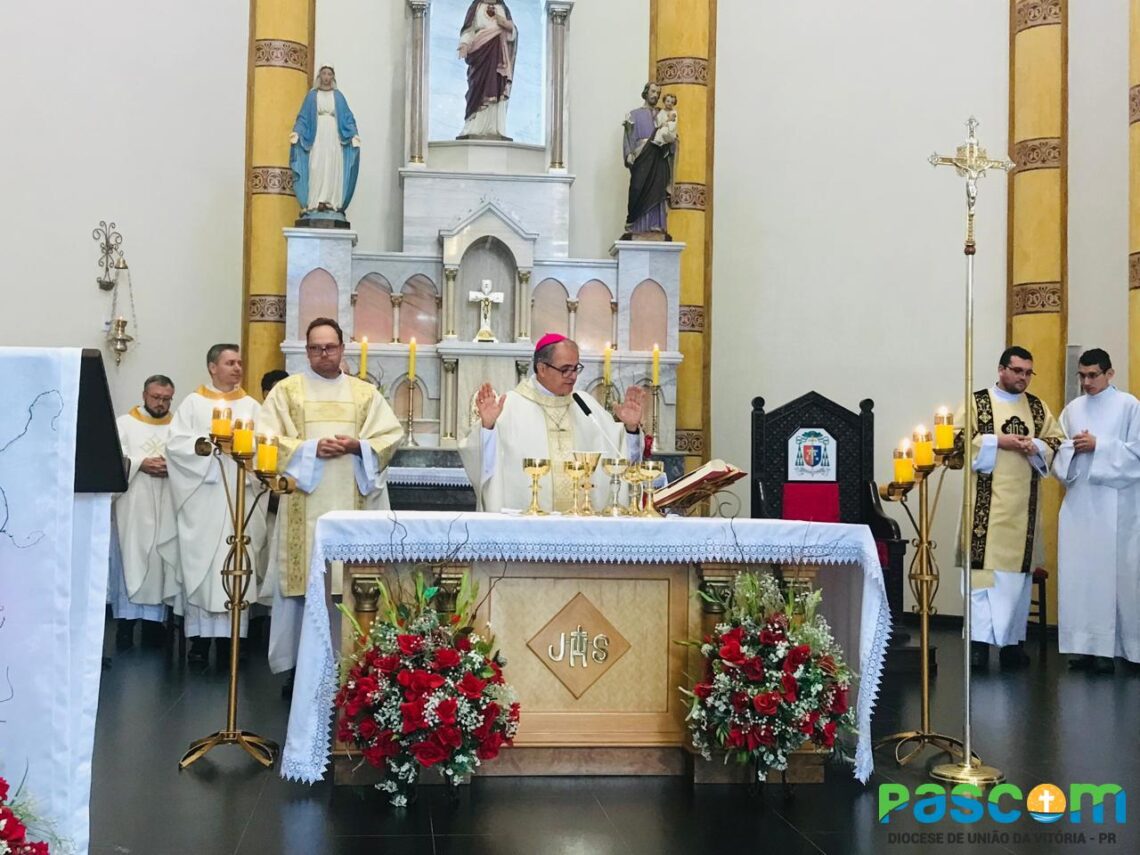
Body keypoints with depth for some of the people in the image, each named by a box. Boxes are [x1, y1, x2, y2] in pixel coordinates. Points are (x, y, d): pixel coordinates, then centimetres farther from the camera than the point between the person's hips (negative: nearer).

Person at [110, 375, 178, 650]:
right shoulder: (125, 423, 7)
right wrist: (140, 464, -16)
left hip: (164, 509, 2)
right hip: (133, 508, -2)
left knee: (160, 562, 2)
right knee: (130, 561, -5)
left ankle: (154, 626, 8)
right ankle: (125, 626, -2)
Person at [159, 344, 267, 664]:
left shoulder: (252, 406, 13)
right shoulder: (192, 403, 7)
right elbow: (176, 444, -4)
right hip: (202, 498, -1)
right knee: (199, 564, -2)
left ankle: (230, 637, 2)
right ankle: (200, 637, 2)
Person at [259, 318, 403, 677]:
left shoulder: (366, 393, 14)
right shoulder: (286, 390, 8)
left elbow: (391, 435, 7)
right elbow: (269, 439, -1)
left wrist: (357, 446, -10)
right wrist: (311, 449, -14)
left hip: (352, 505, 2)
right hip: (304, 507, -1)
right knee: (304, 580, -3)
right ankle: (299, 663, 2)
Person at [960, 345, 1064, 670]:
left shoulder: (1037, 406, 13)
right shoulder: (976, 402, 2)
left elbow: (1057, 441, 12)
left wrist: (1036, 446, -8)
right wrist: (998, 441, -13)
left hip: (1023, 502, 4)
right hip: (987, 500, -4)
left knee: (1018, 566, 5)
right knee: (983, 564, -9)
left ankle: (1012, 638, 11)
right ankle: (980, 638, -9)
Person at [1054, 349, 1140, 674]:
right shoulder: (1071, 410, 14)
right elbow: (1059, 454, 12)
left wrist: (1098, 445, -13)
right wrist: (1073, 448, -9)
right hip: (1078, 502, 4)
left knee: (1111, 571, -6)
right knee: (1077, 571, 0)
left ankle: (1108, 646, -2)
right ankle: (1083, 644, 5)